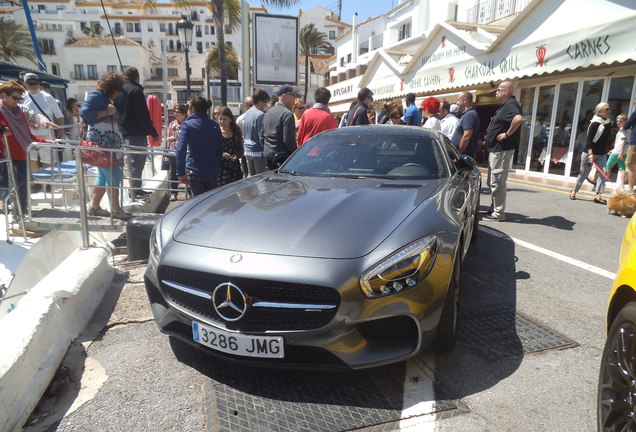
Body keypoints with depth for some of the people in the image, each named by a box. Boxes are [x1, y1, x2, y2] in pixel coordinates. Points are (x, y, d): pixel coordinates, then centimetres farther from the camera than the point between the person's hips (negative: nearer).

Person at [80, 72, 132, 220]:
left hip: (110, 145, 10)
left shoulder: (107, 99, 21)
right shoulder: (96, 96, -8)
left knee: (104, 176, 13)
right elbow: (84, 113, -22)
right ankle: (116, 210, -4)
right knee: (113, 177, -10)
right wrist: (106, 112, -20)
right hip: (102, 145, -10)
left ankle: (94, 206, 21)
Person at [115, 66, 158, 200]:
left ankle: (135, 190, 23)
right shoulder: (136, 90, -10)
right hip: (137, 134, -8)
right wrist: (153, 133, -11)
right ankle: (135, 192, -4)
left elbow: (116, 112, 19)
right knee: (137, 163, -5)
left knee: (132, 163, 16)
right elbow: (143, 115, -15)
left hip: (123, 133, 8)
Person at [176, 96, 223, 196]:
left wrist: (181, 173, -15)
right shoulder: (214, 125, 6)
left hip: (194, 172, -3)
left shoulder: (187, 125, -8)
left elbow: (181, 150, -17)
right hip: (212, 172, 4)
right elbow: (220, 150, 10)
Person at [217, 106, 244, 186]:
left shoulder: (236, 132, 8)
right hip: (220, 168, -3)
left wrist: (237, 155, -9)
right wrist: (222, 154, -18)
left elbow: (241, 149, 11)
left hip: (234, 168, 3)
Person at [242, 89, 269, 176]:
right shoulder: (260, 114, -15)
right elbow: (262, 135, -16)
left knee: (251, 176, 15)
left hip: (248, 150, 8)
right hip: (258, 152, -8)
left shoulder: (247, 113, 11)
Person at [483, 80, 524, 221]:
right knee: (493, 182, 17)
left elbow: (518, 118, -36)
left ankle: (498, 213, 0)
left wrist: (507, 134, -26)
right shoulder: (505, 105, 17)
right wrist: (487, 141, 19)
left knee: (497, 182, -6)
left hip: (502, 150, -11)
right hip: (495, 149, 11)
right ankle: (494, 209, 26)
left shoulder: (511, 104, -15)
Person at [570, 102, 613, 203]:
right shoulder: (595, 123, -13)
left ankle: (598, 195, -12)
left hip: (602, 154, 6)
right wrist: (591, 153, -25)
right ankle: (574, 191, 24)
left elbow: (608, 139, 17)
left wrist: (606, 151, 15)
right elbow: (589, 139, -18)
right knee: (584, 173, 5)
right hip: (589, 152, -6)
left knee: (603, 173, -10)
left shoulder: (608, 123, 7)